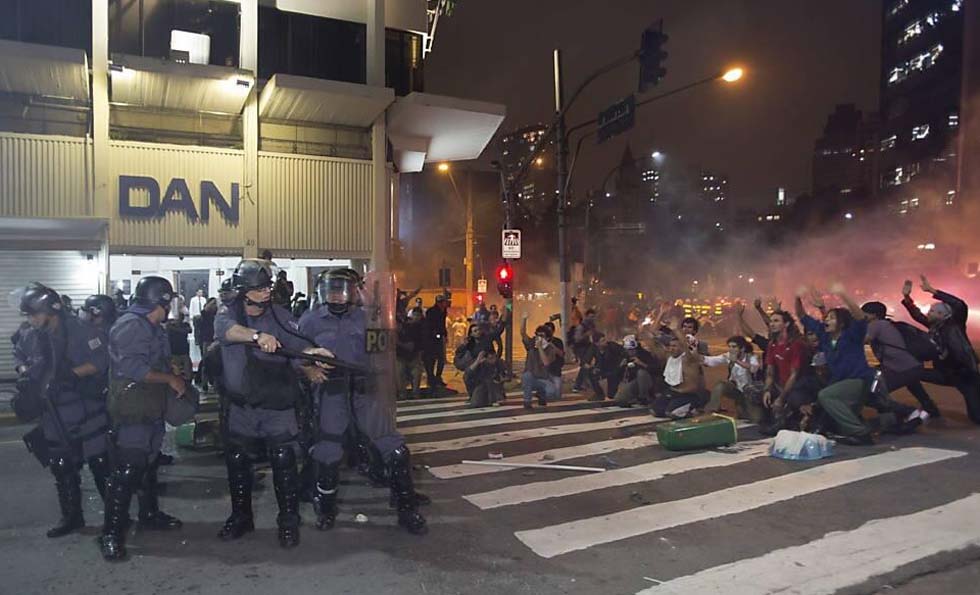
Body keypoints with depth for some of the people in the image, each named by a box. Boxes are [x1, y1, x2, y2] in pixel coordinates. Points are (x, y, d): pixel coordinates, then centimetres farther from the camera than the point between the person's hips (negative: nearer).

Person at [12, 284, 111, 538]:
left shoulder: (80, 331, -15)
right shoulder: (29, 337, 2)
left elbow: (99, 361, -17)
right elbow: (19, 357, 20)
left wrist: (70, 375, -24)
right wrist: (24, 373, 1)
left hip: (86, 411, -6)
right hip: (54, 414, 6)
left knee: (101, 464, 1)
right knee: (62, 469, 15)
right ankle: (71, 517, 29)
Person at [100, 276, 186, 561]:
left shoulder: (153, 327, 15)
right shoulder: (130, 325, -16)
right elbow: (132, 367, -25)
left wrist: (176, 380, 9)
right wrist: (171, 379, -19)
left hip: (152, 410, 10)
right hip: (132, 412, -10)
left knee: (149, 464, 21)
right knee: (125, 471, -8)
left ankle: (150, 514, 35)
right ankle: (111, 534, -1)